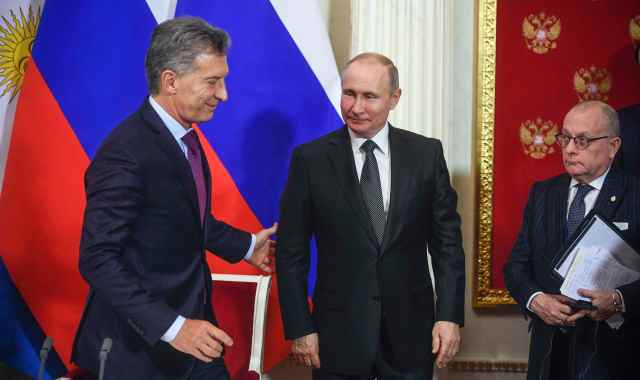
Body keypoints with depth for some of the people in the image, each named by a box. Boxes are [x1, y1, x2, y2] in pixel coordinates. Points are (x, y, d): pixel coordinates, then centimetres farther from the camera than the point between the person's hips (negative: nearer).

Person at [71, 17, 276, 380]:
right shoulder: (126, 153, -23)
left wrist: (246, 245, 24)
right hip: (143, 344, -8)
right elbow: (98, 259, -24)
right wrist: (170, 326, -28)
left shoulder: (184, 135, 5)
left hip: (193, 325, 8)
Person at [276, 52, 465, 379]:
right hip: (339, 332, -1)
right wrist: (299, 328, -6)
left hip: (410, 329, 1)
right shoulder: (311, 158, -4)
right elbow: (291, 251, -2)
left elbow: (447, 240, 2)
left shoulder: (426, 154, 0)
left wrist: (450, 315, -6)